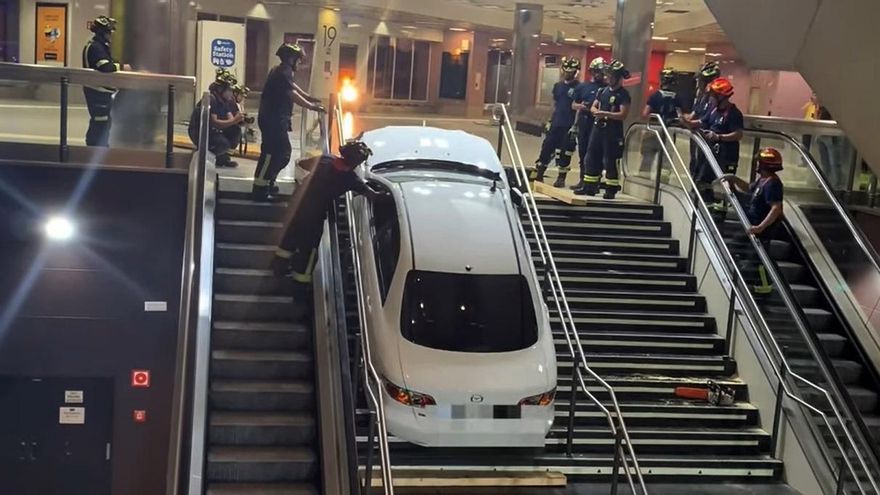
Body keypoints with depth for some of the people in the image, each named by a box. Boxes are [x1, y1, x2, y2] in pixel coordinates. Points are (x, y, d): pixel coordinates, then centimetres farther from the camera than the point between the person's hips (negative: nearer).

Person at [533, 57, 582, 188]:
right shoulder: (558, 86, 12)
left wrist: (575, 125, -13)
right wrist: (551, 120, 15)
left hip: (569, 126, -5)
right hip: (555, 124, 5)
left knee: (565, 152, 1)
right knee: (547, 148, 4)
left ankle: (561, 178, 11)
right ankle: (538, 174, 10)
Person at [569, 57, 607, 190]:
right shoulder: (582, 86, 13)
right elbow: (573, 105, 15)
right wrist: (580, 106, -6)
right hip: (584, 123, 4)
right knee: (582, 152, 10)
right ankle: (582, 179, 20)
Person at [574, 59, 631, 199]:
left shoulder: (623, 94, -9)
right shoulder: (603, 90, 13)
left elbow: (623, 115, -18)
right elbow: (593, 107, 17)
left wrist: (605, 114, -24)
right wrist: (596, 111, -7)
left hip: (613, 132, -7)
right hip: (598, 128, 7)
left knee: (610, 161, -3)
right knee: (592, 158, 8)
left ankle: (611, 189, 5)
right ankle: (589, 186, 16)